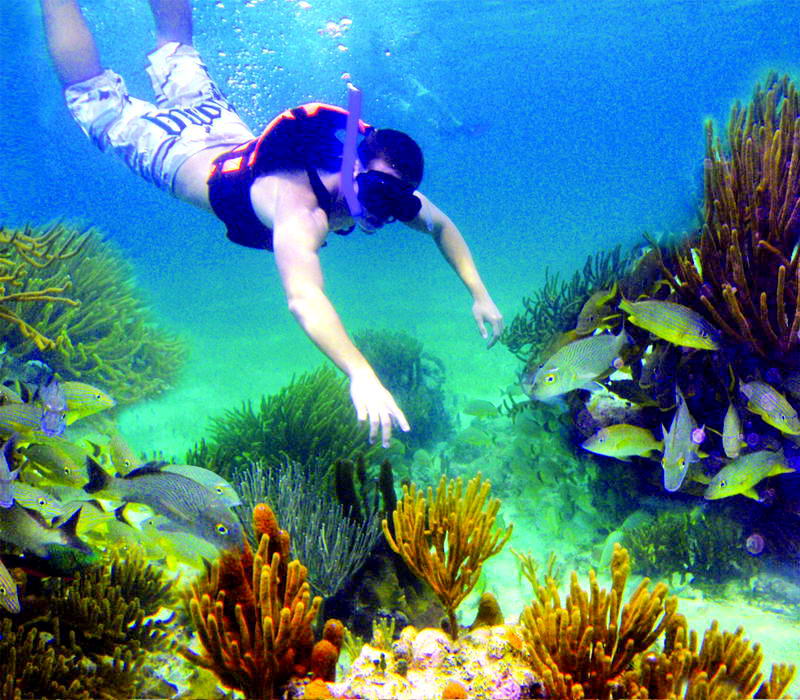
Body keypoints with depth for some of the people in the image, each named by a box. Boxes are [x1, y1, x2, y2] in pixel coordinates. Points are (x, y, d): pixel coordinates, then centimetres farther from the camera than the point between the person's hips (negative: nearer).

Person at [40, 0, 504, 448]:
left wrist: (479, 293, -16)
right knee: (93, 95, 14)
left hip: (234, 140, 6)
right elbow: (303, 298, -65)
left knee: (177, 57, 31)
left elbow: (441, 225, -5)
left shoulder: (388, 188, -24)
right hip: (180, 153, -6)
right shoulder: (302, 211, -48)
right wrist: (361, 375, -77)